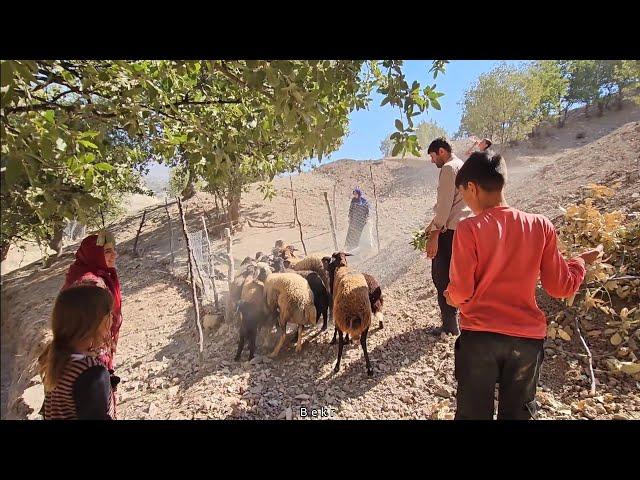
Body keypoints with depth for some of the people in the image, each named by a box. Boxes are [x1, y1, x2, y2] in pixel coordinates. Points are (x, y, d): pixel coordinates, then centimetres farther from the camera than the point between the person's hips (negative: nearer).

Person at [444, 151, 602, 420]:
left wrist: (449, 296, 9)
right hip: (527, 338, 3)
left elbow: (461, 293, -13)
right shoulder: (540, 226, -5)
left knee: (474, 414, 16)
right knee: (517, 414, 23)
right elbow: (560, 287, 1)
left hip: (479, 336, -3)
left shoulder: (469, 229, -15)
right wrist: (582, 261, 19)